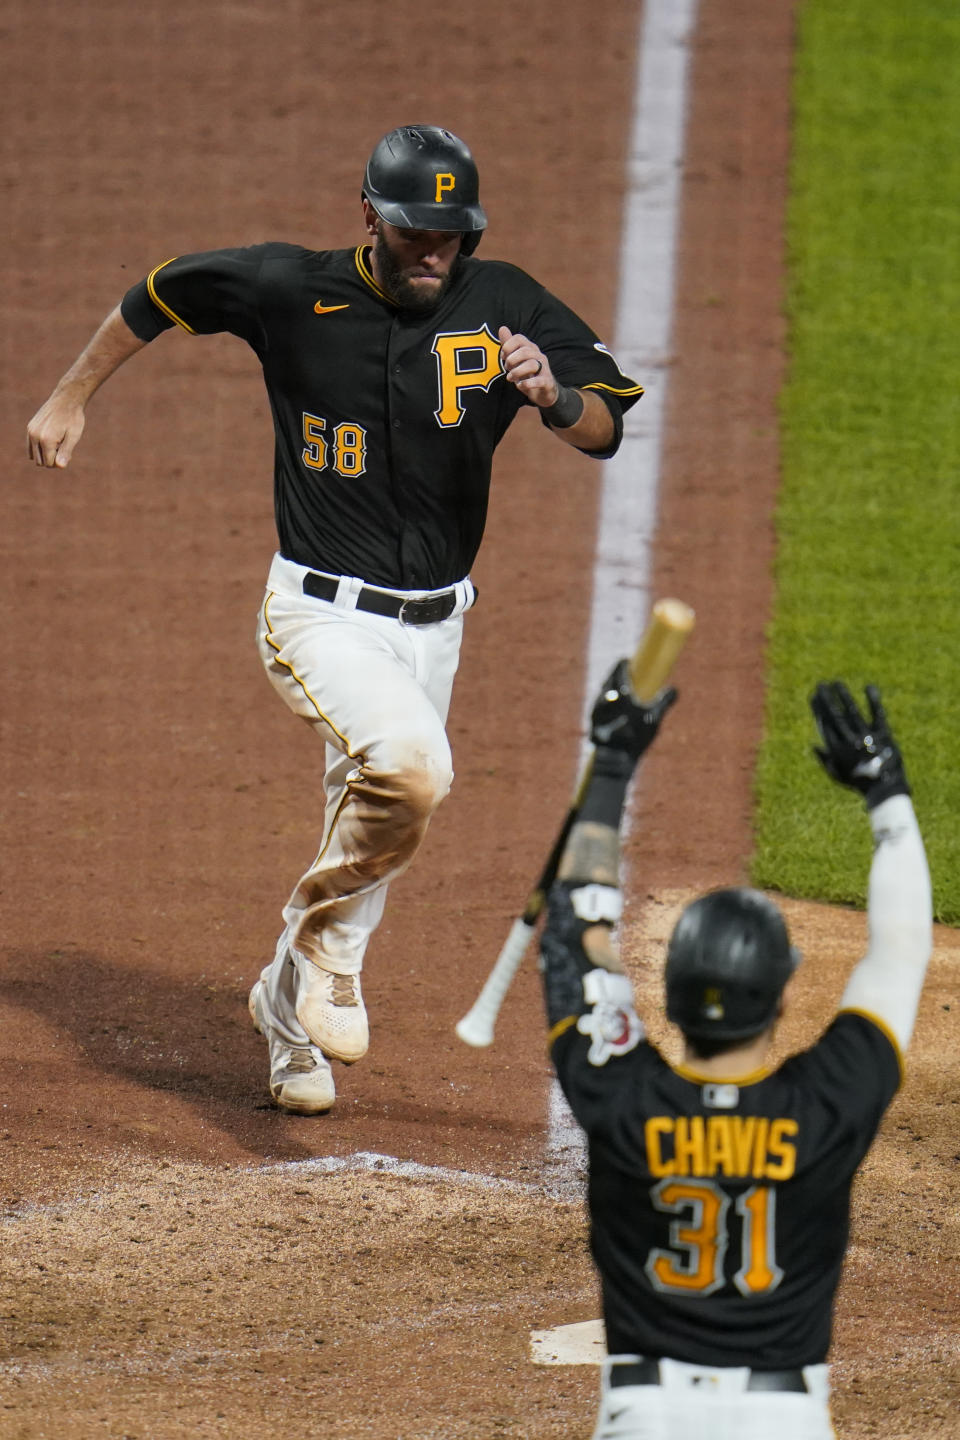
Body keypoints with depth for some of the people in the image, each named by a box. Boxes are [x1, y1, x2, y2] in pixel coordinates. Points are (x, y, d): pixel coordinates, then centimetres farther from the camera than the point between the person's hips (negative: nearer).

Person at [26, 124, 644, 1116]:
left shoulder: (504, 307, -5)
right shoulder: (291, 291, -11)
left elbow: (605, 427, -8)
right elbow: (159, 295, 6)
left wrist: (552, 395, -30)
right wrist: (69, 398, 14)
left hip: (431, 626, 4)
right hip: (322, 615, -4)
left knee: (368, 829, 17)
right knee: (410, 764, -31)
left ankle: (289, 1004, 43)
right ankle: (327, 943, -8)